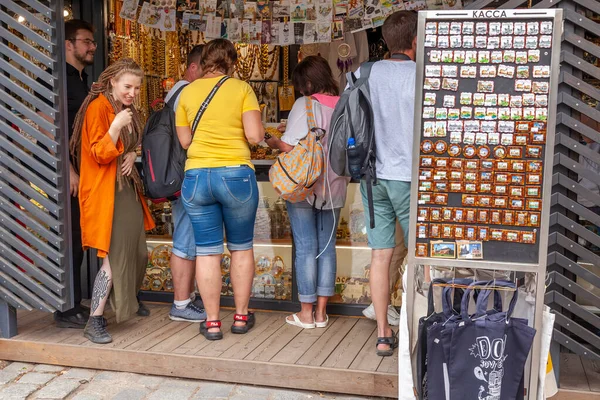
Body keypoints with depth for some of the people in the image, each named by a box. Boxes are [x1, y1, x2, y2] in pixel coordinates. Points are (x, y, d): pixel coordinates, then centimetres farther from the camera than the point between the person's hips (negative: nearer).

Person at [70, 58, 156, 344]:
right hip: (106, 192, -9)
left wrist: (132, 155, 4)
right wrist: (116, 126, -32)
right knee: (113, 258, -12)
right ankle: (94, 322, -4)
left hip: (128, 188, 9)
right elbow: (99, 155, -18)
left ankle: (128, 301, 38)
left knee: (135, 251, 16)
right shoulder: (99, 106, -14)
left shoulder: (127, 108, 12)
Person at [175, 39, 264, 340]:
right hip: (236, 175, -2)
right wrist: (251, 130, 11)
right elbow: (254, 136, -10)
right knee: (241, 247, 14)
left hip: (196, 176, 2)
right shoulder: (242, 89, -3)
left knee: (207, 251, 7)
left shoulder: (187, 92, 5)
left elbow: (184, 140, 6)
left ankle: (212, 322, 12)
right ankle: (241, 316, 22)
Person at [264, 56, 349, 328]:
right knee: (327, 246, 11)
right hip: (333, 187, 5)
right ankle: (321, 312, 18)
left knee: (306, 248, 3)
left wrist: (273, 142, 6)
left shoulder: (305, 105, -12)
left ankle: (306, 313, 11)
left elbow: (289, 146, -15)